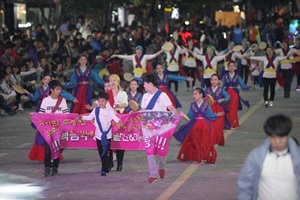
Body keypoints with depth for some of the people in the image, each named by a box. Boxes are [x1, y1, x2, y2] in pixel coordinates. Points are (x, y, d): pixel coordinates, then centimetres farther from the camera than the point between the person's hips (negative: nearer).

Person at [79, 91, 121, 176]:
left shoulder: (109, 111, -3)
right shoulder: (95, 110, 8)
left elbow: (115, 117, -14)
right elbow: (90, 117, 16)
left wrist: (119, 121, -33)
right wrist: (82, 117, 6)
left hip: (107, 135, -4)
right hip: (99, 134, 4)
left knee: (106, 152, -8)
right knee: (101, 152, 10)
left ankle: (104, 169, -6)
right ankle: (107, 166, 26)